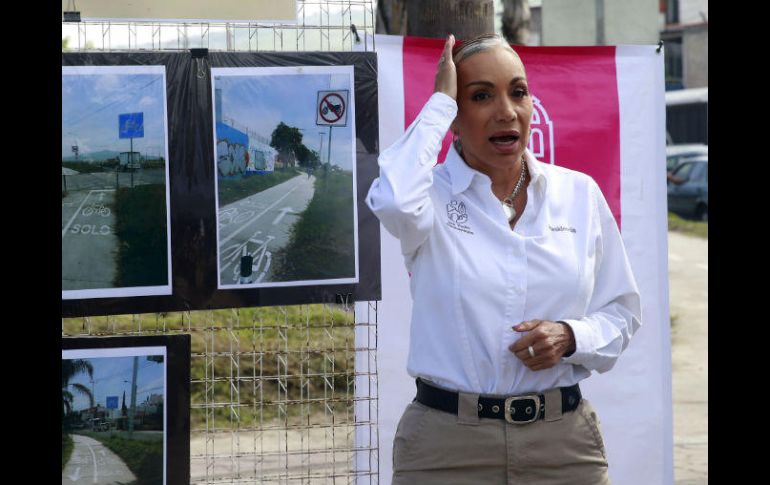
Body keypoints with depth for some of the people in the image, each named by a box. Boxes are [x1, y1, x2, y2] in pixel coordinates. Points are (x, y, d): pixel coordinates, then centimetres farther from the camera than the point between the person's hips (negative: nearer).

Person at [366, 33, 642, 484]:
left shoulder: (579, 192, 4)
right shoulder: (431, 193, -3)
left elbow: (621, 312, 10)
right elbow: (393, 200, -29)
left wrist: (571, 337, -12)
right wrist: (438, 103, -15)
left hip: (564, 438, 3)